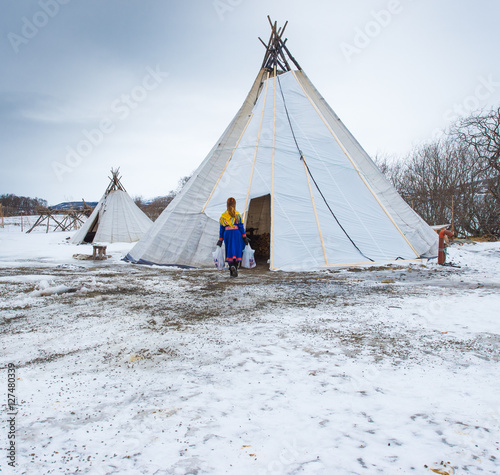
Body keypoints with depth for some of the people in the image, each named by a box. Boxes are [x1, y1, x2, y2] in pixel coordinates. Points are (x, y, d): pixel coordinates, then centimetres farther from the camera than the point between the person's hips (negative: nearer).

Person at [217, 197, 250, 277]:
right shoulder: (237, 214, 0)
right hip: (236, 233, -2)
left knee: (229, 252, 7)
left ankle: (231, 266, -15)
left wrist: (220, 240, 12)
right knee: (237, 251, 5)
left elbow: (221, 228, 8)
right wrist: (244, 237, 3)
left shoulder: (223, 215, 7)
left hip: (227, 234, 2)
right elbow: (241, 226, -2)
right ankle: (235, 268, -4)